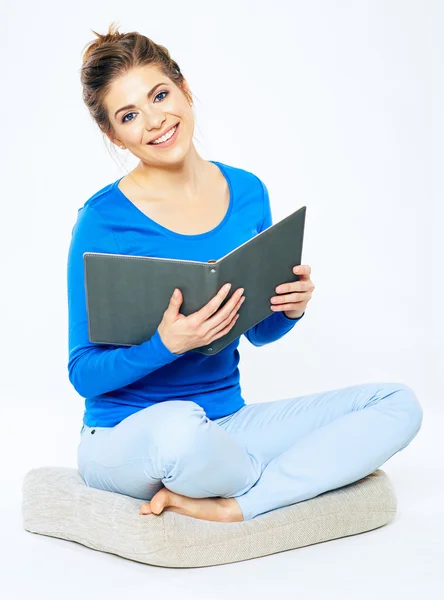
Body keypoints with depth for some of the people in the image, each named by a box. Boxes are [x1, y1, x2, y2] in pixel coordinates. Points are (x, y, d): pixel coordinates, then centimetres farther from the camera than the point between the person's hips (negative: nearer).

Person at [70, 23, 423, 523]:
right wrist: (166, 345, -27)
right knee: (180, 426, -41)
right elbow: (84, 374, -10)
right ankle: (307, 472, -8)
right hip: (125, 438, -5)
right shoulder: (103, 221, -12)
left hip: (225, 423, 6)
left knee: (398, 404, -7)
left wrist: (290, 309, -10)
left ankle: (229, 506, -18)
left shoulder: (247, 192, 3)